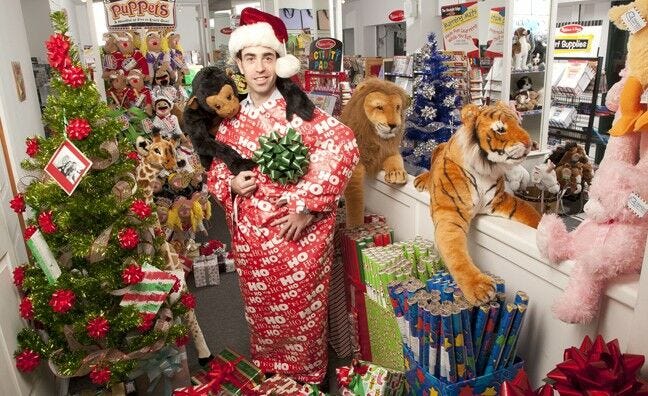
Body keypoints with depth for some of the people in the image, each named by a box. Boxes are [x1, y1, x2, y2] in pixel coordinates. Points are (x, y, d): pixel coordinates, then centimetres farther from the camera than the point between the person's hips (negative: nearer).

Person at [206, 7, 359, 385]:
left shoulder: (297, 110, -10)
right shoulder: (230, 118, 4)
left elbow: (344, 145, -20)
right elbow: (217, 170, 14)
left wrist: (308, 206, -22)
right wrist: (231, 184, -10)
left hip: (298, 232, -4)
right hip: (251, 236, 4)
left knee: (301, 310, 9)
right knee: (262, 310, 19)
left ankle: (306, 378, 36)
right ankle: (268, 373, 45)